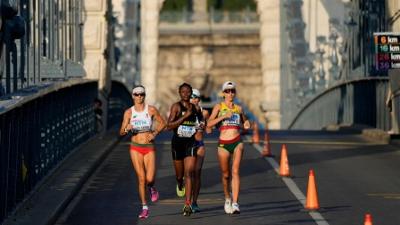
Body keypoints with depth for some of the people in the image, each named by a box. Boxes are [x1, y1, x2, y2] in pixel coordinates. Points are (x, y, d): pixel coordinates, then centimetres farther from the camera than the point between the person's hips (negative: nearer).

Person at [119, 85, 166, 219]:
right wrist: (127, 129, -19)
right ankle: (144, 208, 8)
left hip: (149, 148, -1)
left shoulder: (151, 110, -2)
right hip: (135, 148, 1)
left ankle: (151, 188, 27)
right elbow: (121, 132, 4)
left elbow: (162, 123, 11)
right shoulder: (129, 112, 1)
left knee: (149, 179, -11)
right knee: (141, 178, -3)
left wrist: (154, 133, -5)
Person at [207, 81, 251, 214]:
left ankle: (235, 204, -18)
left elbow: (244, 122, 26)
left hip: (237, 143, 1)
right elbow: (209, 124, -8)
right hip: (223, 144, -1)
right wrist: (223, 116, -19)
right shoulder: (219, 107, 3)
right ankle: (227, 199, 33)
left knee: (235, 171, -13)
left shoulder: (239, 108, 10)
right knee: (225, 174, 8)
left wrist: (246, 125, 3)